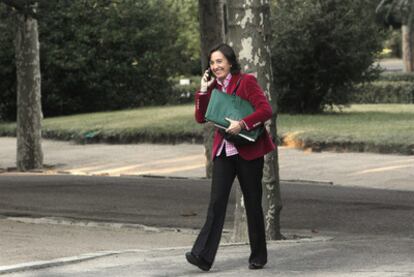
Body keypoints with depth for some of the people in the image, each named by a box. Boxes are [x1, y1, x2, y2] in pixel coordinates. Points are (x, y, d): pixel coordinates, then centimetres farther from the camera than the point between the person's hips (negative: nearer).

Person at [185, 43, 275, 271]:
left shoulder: (246, 82, -7)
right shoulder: (213, 87, 11)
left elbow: (266, 110, -15)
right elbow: (201, 118, 8)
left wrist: (242, 124, -27)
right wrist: (203, 91, -2)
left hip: (248, 150, -4)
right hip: (223, 152, 4)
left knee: (252, 204, 5)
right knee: (217, 202, -8)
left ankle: (258, 256, 17)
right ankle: (203, 256, -18)